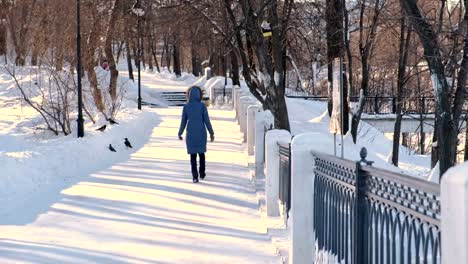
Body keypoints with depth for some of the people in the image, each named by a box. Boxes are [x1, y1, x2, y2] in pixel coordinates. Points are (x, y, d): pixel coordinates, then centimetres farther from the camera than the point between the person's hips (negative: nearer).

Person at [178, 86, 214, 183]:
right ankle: (202, 173, 26)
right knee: (201, 152, 19)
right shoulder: (202, 106, -8)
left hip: (190, 134, 0)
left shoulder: (186, 107, -4)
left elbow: (183, 122, 0)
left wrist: (180, 133, 13)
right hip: (201, 133, 0)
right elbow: (207, 120, -8)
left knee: (193, 155, 6)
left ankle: (195, 176, -4)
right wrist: (211, 133, 1)